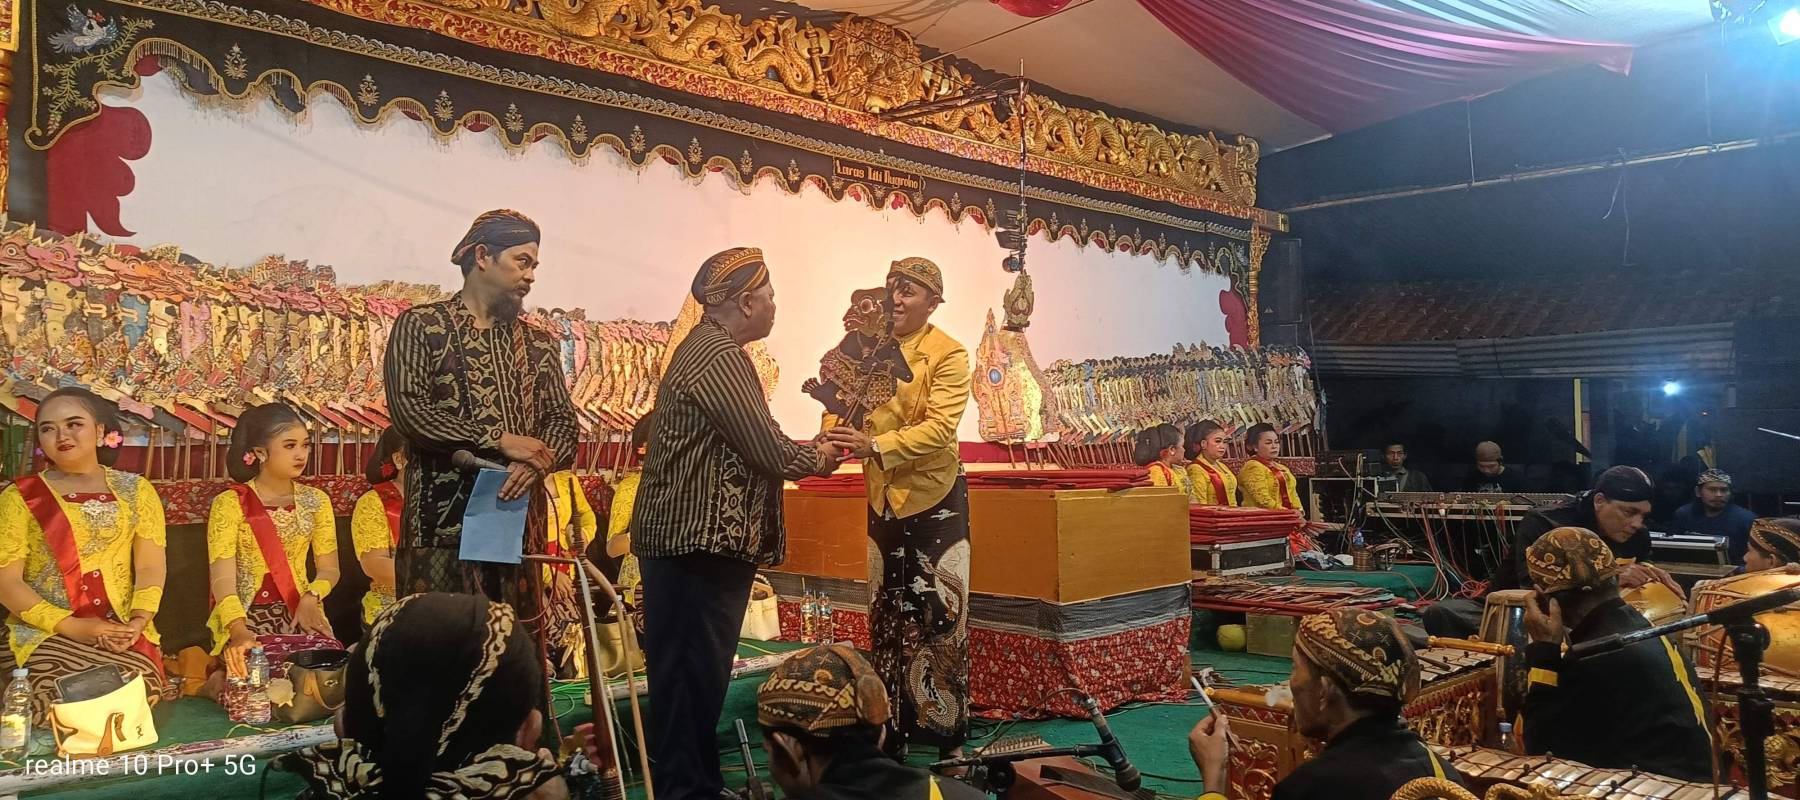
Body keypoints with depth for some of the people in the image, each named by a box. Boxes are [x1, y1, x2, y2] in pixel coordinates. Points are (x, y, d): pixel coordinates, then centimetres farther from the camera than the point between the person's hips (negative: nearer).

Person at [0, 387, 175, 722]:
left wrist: (138, 621, -14)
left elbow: (151, 567, 5)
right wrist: (72, 626, -13)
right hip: (45, 635, -1)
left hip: (125, 634, 1)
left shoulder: (135, 490, 11)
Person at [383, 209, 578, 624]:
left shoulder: (540, 344, 17)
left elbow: (563, 418, 9)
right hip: (443, 519, -4)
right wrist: (500, 440, -15)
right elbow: (408, 407, -10)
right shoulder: (420, 325, 3)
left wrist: (536, 460, -13)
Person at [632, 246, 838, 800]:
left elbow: (745, 445, 19)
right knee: (693, 673, -3)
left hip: (697, 537, 11)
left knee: (696, 670, 17)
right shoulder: (719, 357, -17)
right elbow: (770, 453, -18)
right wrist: (818, 459, 1)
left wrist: (804, 453, 9)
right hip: (700, 541, -11)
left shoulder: (706, 348, 18)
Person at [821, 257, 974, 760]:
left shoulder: (949, 354, -12)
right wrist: (829, 447, -23)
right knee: (887, 616, 13)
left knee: (940, 616, 1)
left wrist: (875, 446, -33)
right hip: (882, 497, 5)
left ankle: (948, 734, 12)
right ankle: (891, 733, 25)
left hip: (934, 497, -5)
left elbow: (940, 427, -22)